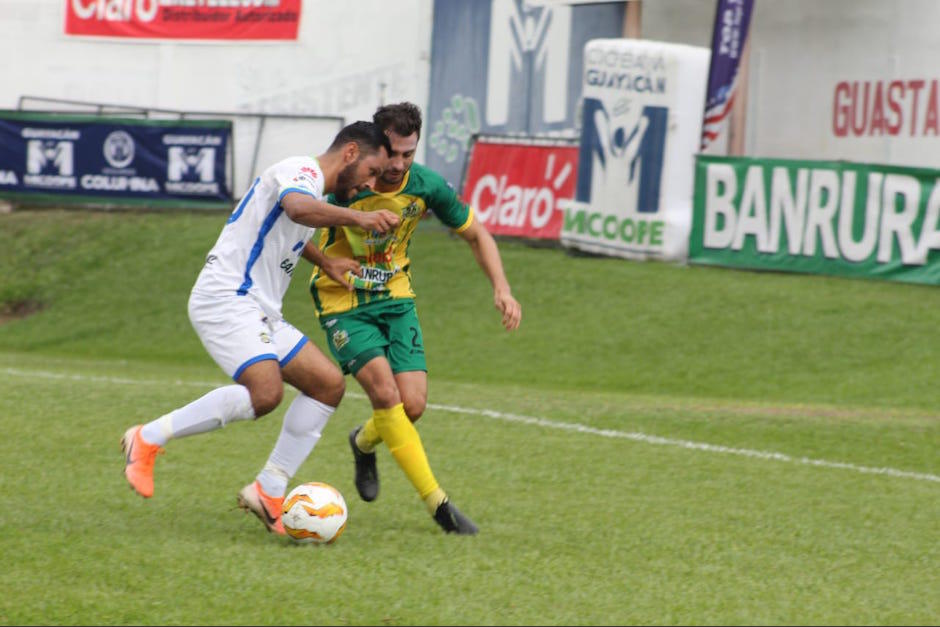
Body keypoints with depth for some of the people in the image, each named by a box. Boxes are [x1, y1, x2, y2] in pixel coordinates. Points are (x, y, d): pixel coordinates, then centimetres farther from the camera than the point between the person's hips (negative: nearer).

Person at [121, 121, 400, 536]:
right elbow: (297, 207, -34)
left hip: (259, 312, 11)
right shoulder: (301, 171, -9)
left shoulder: (317, 192, 23)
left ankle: (269, 492, 4)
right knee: (265, 392, -28)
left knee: (329, 383, 3)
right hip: (224, 299, -11)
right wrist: (358, 218, -48)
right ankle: (148, 439, -14)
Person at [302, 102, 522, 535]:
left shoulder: (426, 186, -12)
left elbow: (476, 234, 3)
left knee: (413, 405, -8)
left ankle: (364, 443, 30)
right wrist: (324, 260, -25)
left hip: (395, 299, 4)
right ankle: (438, 503, -14)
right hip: (343, 304, -4)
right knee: (386, 393, -20)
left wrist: (501, 288, -9)